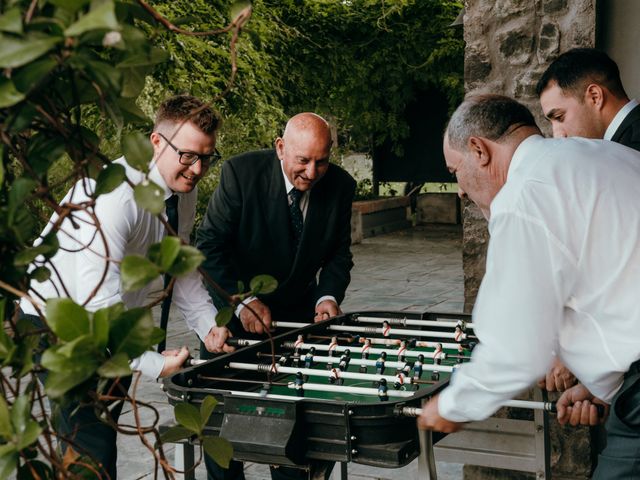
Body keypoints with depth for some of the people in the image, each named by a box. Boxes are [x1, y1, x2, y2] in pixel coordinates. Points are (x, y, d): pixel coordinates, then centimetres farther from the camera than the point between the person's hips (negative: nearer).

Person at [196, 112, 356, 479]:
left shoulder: (341, 186, -10)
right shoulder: (241, 173, -21)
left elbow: (339, 253, 1)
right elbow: (210, 245, -17)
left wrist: (329, 296, -18)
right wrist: (242, 301, -25)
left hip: (298, 310, 3)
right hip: (236, 309, -2)